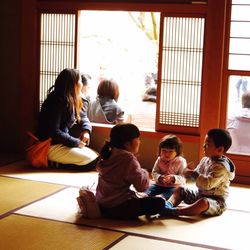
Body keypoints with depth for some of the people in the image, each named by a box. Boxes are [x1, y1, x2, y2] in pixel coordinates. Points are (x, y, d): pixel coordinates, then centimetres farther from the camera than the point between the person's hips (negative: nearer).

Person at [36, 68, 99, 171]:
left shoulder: (72, 100, 8)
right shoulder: (57, 101, -20)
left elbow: (83, 117, 14)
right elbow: (54, 132, -24)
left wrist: (86, 131, -8)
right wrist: (76, 143, -18)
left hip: (62, 143, 9)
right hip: (51, 146, -9)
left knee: (96, 155, 3)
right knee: (92, 161, -12)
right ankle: (54, 163, -6)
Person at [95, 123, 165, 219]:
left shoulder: (109, 154, 5)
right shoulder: (128, 158, -18)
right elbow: (142, 186, -19)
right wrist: (144, 173, 2)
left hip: (102, 206, 9)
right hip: (117, 208, -9)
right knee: (159, 202, -11)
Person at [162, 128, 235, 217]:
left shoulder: (222, 167, -25)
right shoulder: (205, 160, 2)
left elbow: (208, 183, -36)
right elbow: (198, 175, 16)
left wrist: (193, 173, -26)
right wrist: (190, 171, -7)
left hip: (216, 201, -10)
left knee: (203, 203, -41)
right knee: (179, 189, 10)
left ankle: (173, 212, -47)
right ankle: (168, 205, -19)